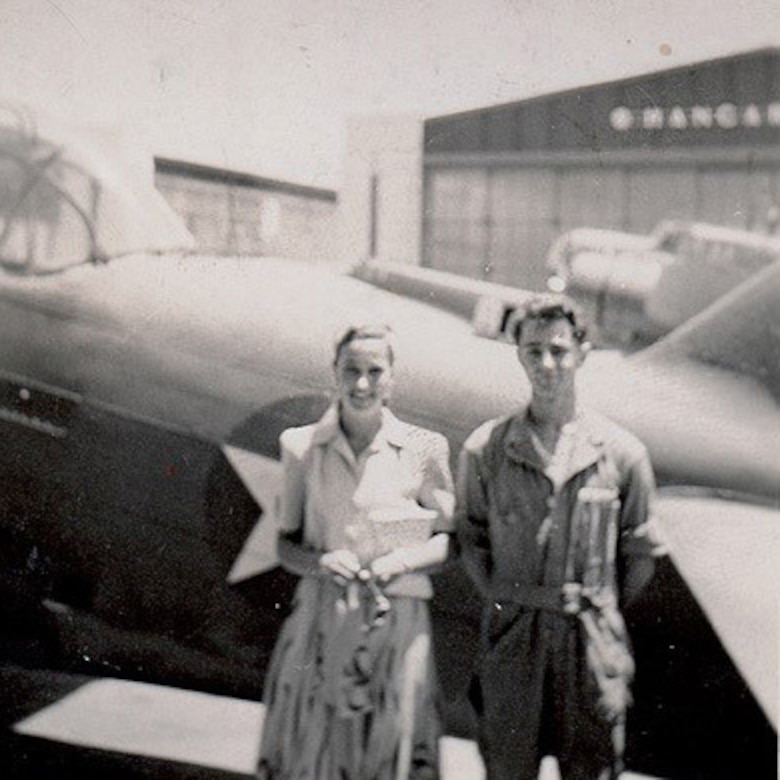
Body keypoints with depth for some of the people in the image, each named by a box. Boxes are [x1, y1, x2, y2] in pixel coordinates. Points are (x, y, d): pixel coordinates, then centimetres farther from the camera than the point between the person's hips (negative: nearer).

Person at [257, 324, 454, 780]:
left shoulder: (424, 449, -1)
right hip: (321, 620, 1)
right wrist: (320, 562, -12)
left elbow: (449, 539, 6)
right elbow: (287, 544, 9)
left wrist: (400, 560, -11)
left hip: (397, 624, -1)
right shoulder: (302, 446, 2)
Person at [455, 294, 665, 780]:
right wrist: (506, 600, 4)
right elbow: (470, 539, 8)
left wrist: (599, 609, 6)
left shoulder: (622, 453, -4)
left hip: (592, 642, 0)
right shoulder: (485, 450, -4)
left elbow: (641, 553, 6)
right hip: (511, 636, 0)